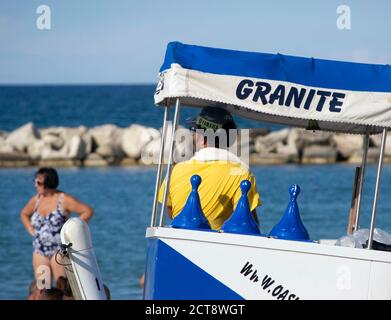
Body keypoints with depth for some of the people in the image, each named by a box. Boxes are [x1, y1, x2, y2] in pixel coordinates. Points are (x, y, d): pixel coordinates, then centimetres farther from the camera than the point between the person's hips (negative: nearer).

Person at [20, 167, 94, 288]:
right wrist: (31, 230, 13)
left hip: (59, 250, -6)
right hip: (40, 251, 6)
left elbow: (88, 211, -10)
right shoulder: (36, 199, 9)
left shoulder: (64, 200, -8)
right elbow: (24, 214, 28)